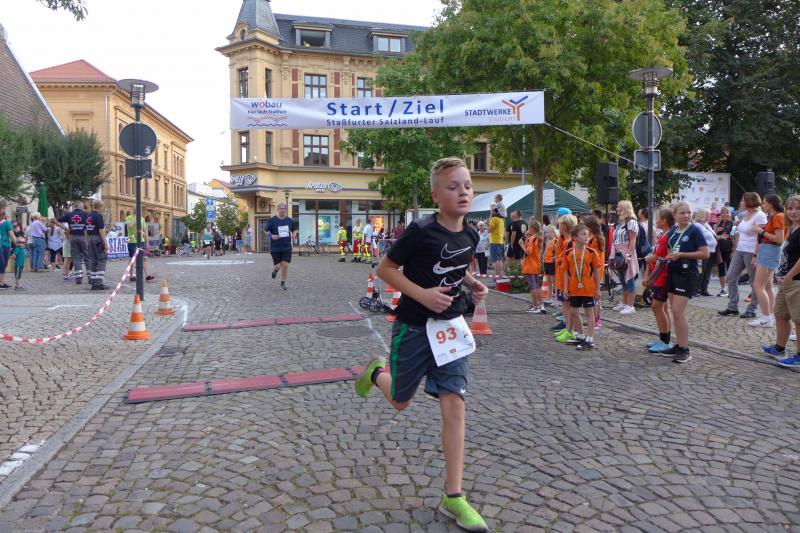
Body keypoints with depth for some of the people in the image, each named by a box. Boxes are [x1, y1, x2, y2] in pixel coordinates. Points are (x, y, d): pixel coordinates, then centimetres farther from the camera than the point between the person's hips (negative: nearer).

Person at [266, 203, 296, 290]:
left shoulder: (289, 220, 5)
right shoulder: (272, 220, -4)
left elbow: (293, 230, 19)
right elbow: (267, 231, 1)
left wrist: (293, 235, -1)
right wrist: (272, 236, -18)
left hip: (287, 247, 2)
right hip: (275, 247, -2)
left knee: (285, 265, -4)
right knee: (278, 265, 2)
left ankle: (283, 283, 12)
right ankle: (275, 270, 41)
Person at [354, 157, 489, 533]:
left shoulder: (470, 236, 0)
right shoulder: (421, 231, -18)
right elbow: (385, 269, -12)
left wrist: (472, 285, -1)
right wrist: (423, 294, -24)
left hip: (450, 327, 4)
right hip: (413, 327, -4)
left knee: (455, 404, -5)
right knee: (400, 402, 14)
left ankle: (453, 498, 6)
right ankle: (377, 372, 51)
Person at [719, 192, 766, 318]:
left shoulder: (759, 215, -11)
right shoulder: (745, 214, 13)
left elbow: (760, 238, -17)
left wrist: (756, 256, -22)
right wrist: (735, 250, 15)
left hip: (751, 252, -8)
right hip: (739, 251, 8)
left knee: (754, 282, 2)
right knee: (731, 278, 6)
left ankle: (751, 310, 9)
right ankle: (732, 307, 13)